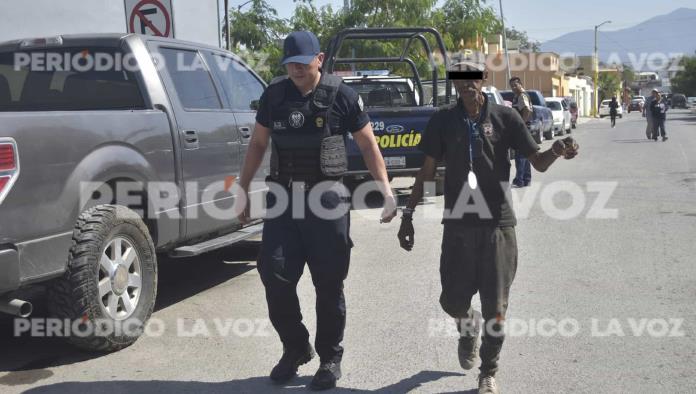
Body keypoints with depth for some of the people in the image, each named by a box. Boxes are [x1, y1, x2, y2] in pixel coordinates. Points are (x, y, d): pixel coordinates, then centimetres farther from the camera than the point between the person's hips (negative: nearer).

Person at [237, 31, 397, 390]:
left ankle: (330, 359, 19)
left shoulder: (341, 96, -4)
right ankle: (295, 348, 21)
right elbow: (258, 144, 15)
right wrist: (243, 190, 14)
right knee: (274, 275, -1)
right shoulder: (274, 94, 6)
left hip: (327, 199, -3)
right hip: (282, 197, 3)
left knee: (329, 283, 3)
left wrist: (385, 189, -8)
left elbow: (368, 144, 1)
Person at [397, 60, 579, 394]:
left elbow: (538, 163, -1)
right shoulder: (443, 121, 2)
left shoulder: (504, 118, -1)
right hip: (457, 224, 1)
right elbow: (427, 171, 7)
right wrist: (408, 214, 3)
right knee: (453, 300, 4)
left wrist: (556, 152, -23)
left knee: (495, 307, 2)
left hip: (498, 224, -1)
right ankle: (468, 330, 40)